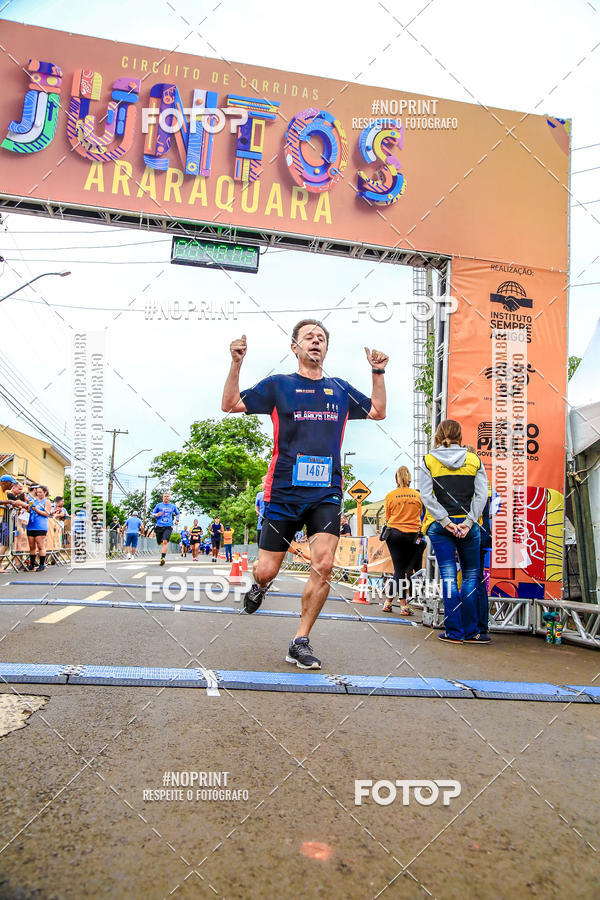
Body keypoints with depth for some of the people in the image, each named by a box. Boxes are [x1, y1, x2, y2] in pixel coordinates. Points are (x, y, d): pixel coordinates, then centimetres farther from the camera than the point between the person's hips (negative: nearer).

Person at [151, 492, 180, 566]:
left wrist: (176, 520, 12)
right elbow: (153, 513, 12)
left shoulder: (173, 506, 12)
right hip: (159, 526, 1)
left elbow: (177, 514, 29)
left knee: (165, 542, -20)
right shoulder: (158, 505, 8)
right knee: (159, 543, 8)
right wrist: (157, 515, -10)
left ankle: (162, 558, -25)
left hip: (168, 527, -1)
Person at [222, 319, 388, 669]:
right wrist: (237, 364, -7)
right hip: (284, 492, -2)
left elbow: (378, 412, 24)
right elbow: (230, 405, 4)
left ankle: (300, 642, 2)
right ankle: (261, 584, 42)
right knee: (266, 571, 2)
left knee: (323, 566, -14)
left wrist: (378, 372, 13)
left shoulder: (341, 389, 14)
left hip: (327, 493, 2)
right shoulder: (278, 385, 6)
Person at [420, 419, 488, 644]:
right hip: (468, 525, 1)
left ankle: (454, 632, 5)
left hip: (440, 526, -1)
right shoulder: (474, 460, 6)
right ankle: (470, 632, 12)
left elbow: (426, 496, -8)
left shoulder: (428, 460, 2)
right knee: (470, 575, 11)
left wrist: (445, 521, -9)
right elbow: (481, 495, -5)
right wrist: (468, 522, -9)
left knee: (448, 576, 3)